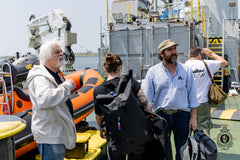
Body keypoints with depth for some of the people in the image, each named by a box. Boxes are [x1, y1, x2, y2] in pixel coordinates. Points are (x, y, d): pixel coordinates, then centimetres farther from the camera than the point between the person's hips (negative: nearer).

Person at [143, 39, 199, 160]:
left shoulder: (186, 70, 5)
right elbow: (147, 98, 1)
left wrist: (193, 117, 1)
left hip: (182, 115, 1)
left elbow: (192, 95, 6)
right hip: (161, 115, -1)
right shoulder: (153, 72, 1)